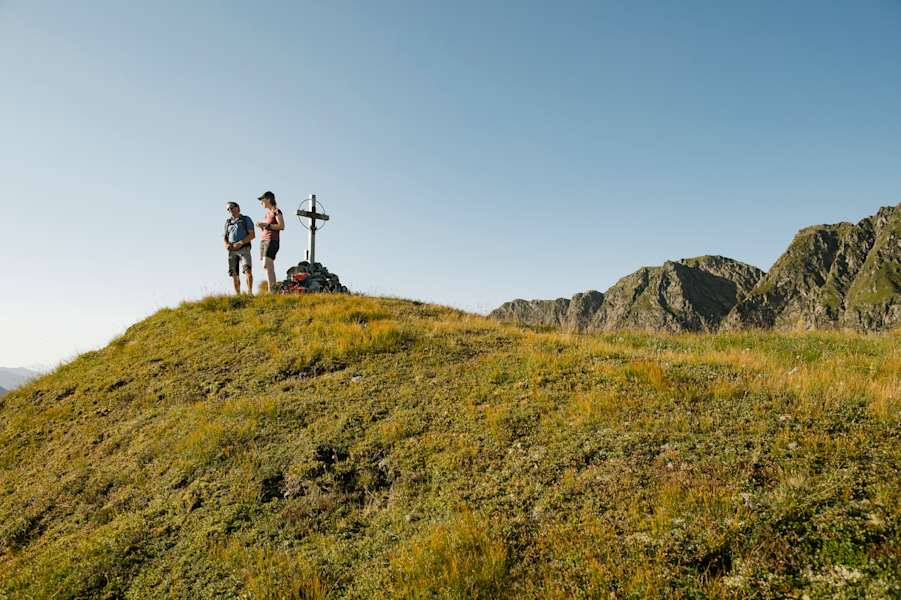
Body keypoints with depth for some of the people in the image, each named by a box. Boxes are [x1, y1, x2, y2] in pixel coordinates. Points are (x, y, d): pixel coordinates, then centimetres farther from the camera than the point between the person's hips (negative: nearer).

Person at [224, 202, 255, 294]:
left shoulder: (246, 219, 9)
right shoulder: (228, 222, 22)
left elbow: (252, 235, -2)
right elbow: (225, 237, 22)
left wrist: (240, 243, -15)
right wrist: (226, 244, -2)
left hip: (244, 248, -4)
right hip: (232, 250, 4)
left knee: (248, 270, -22)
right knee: (234, 274, -2)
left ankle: (250, 292, -27)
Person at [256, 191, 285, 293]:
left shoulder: (276, 211, -2)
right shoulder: (267, 213, 20)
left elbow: (281, 226, -12)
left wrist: (266, 225, -14)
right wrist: (261, 226, 7)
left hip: (272, 241, -8)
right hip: (263, 240, 8)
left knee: (267, 265, -20)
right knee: (269, 267, 2)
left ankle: (271, 291, -22)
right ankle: (272, 291, 0)